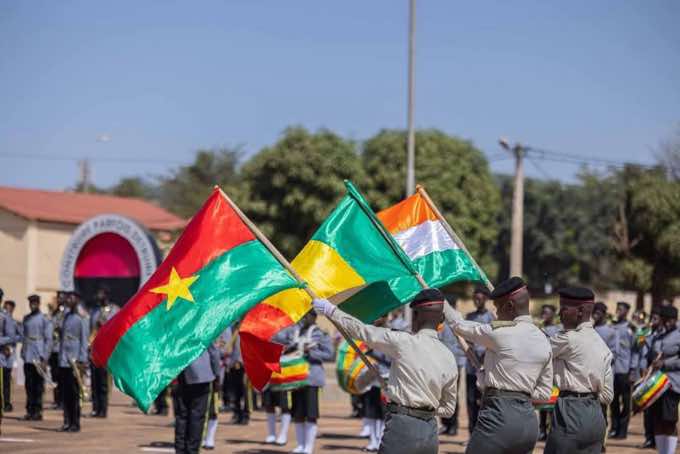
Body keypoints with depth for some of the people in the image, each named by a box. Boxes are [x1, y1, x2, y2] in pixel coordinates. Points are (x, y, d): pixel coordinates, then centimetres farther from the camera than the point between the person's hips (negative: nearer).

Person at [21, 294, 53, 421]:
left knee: (38, 386, 0)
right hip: (28, 358, 5)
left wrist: (44, 358, -10)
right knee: (29, 386, 5)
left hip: (39, 358, -5)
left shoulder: (44, 320, -3)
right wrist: (23, 354, 8)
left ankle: (38, 411, 4)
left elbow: (48, 340, -5)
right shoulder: (26, 319, 13)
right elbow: (23, 336, 18)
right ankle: (30, 411, 9)